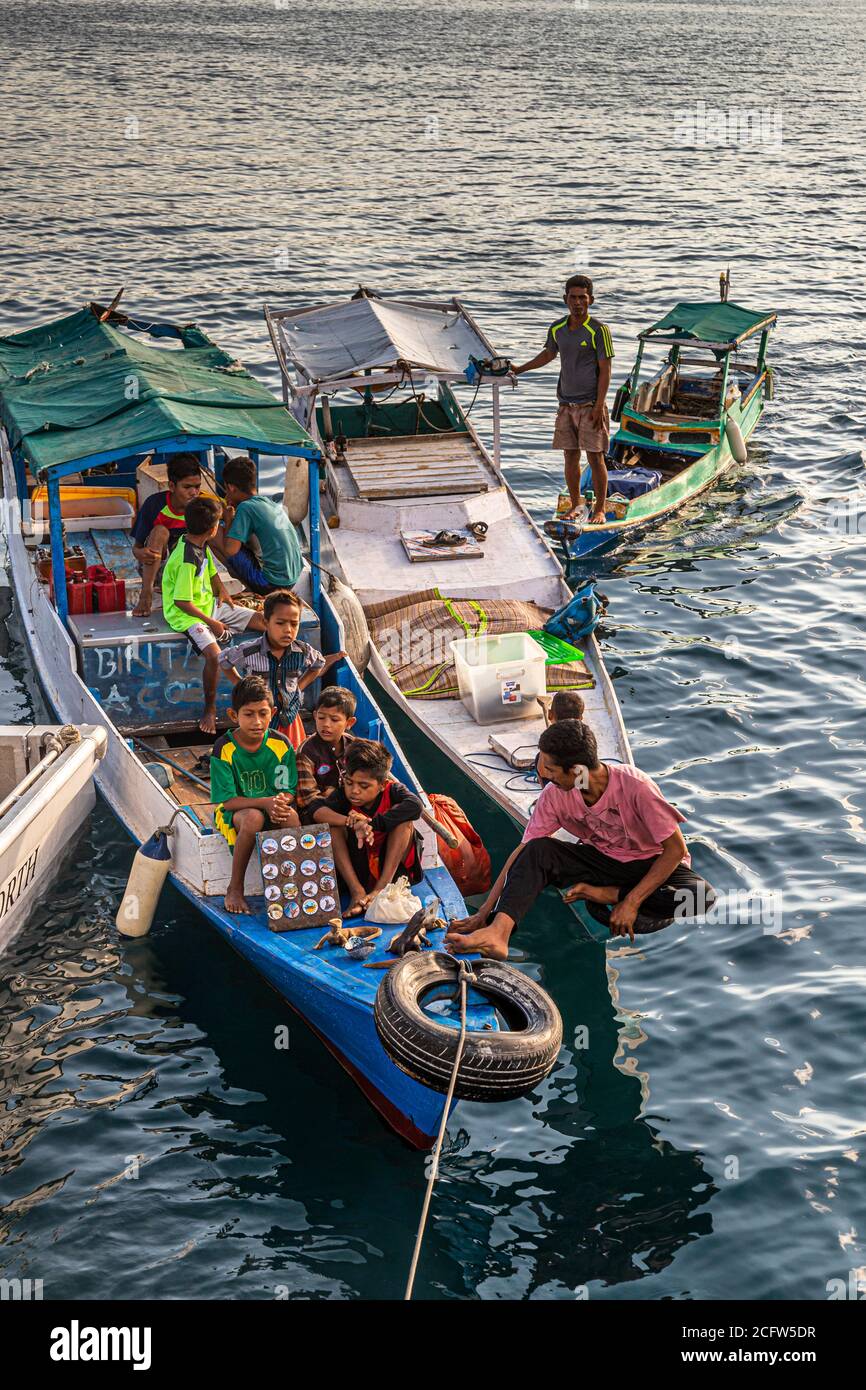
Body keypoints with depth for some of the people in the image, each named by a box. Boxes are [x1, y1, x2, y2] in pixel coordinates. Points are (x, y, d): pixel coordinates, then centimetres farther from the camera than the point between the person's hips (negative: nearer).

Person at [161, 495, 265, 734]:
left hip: (210, 604, 9)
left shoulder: (201, 545, 2)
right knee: (214, 654, -34)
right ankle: (210, 709, -12)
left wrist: (221, 590, 5)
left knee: (265, 622, 0)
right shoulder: (186, 560, -26)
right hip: (186, 615, -9)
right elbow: (182, 602, -24)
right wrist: (211, 623, -17)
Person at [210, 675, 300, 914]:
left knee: (291, 815, -33)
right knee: (254, 818, -37)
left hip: (273, 808, 2)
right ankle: (235, 889, -22)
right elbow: (228, 801, -17)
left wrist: (281, 803, -28)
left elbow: (288, 791, -3)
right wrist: (265, 802, -31)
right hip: (234, 813, -2)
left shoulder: (281, 745, -6)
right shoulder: (224, 749, -14)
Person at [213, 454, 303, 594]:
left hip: (271, 585, -9)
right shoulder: (269, 502, 10)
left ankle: (249, 588, 5)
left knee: (215, 532, -6)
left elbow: (230, 550, -18)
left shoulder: (246, 508, -13)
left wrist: (228, 520, 0)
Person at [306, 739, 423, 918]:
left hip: (392, 867, -2)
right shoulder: (344, 795, -8)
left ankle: (382, 887, -30)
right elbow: (314, 809, -26)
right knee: (331, 825, -19)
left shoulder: (393, 790, -13)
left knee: (404, 821, -24)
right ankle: (357, 892, -29)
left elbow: (416, 806, -35)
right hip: (358, 871, 2)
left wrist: (371, 824, -41)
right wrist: (349, 821, -43)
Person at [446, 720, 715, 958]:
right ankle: (498, 933, -39)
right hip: (601, 859, 3)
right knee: (537, 851, -23)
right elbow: (524, 851, -11)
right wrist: (484, 911, -16)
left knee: (701, 895, -35)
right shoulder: (554, 795, -15)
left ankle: (607, 895, -18)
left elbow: (676, 849, -23)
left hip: (651, 865, -3)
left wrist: (632, 901, -28)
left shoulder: (634, 786, -29)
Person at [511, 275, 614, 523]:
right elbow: (548, 354, 27)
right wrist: (520, 369, 28)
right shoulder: (557, 329, 7)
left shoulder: (599, 330, -9)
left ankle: (600, 509, 5)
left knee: (595, 457, -4)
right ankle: (576, 505, 20)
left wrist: (599, 406, -15)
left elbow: (605, 370, -10)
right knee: (570, 456, 8)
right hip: (566, 404, 5)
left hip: (590, 404, -5)